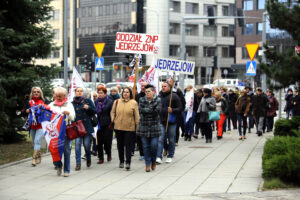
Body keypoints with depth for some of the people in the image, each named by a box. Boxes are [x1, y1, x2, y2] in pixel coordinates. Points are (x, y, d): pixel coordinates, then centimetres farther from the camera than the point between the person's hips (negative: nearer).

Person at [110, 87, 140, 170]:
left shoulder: (133, 103, 0)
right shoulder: (117, 102, 7)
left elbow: (136, 115, 0)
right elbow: (112, 112, 18)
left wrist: (137, 126, -4)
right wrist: (113, 119, 4)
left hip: (129, 128, -3)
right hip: (118, 127, 3)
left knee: (128, 145, -5)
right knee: (120, 145, 11)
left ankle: (128, 162, -5)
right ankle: (121, 161, 24)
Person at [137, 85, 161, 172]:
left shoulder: (158, 100, 1)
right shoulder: (142, 100, 6)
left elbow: (158, 111, -13)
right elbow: (140, 110, -9)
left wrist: (146, 110, -12)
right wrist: (151, 110, -15)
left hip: (155, 126, -1)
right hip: (144, 126, 2)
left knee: (154, 145, -5)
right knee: (146, 146, 3)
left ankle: (153, 161, 18)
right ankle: (147, 164, 11)